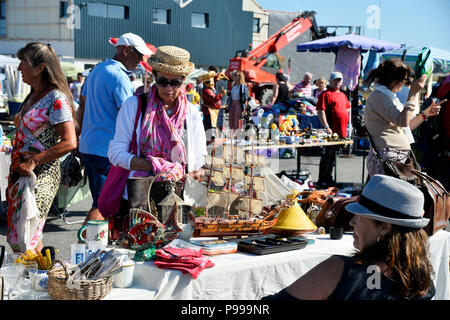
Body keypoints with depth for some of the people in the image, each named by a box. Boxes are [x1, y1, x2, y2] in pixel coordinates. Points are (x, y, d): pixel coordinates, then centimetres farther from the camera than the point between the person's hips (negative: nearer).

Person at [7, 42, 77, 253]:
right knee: (15, 236, 11)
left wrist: (33, 161, -20)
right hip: (20, 172, 9)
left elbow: (69, 143, -20)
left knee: (25, 238, -8)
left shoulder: (56, 99, -13)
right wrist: (16, 166, 14)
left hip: (41, 174, -9)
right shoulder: (33, 96, 15)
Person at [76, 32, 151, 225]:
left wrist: (83, 135, 28)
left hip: (87, 146, 9)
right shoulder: (120, 77, -14)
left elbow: (82, 105, 21)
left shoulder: (96, 70, 15)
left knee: (99, 200, 17)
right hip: (107, 151, -9)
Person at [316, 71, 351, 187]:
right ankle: (322, 180, -1)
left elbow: (348, 108, 34)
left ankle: (328, 178, 21)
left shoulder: (342, 95, 20)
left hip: (341, 132, 8)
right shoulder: (326, 94, -5)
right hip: (331, 131, -8)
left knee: (333, 156, 13)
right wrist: (326, 127, -20)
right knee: (327, 156, -6)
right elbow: (320, 111, -13)